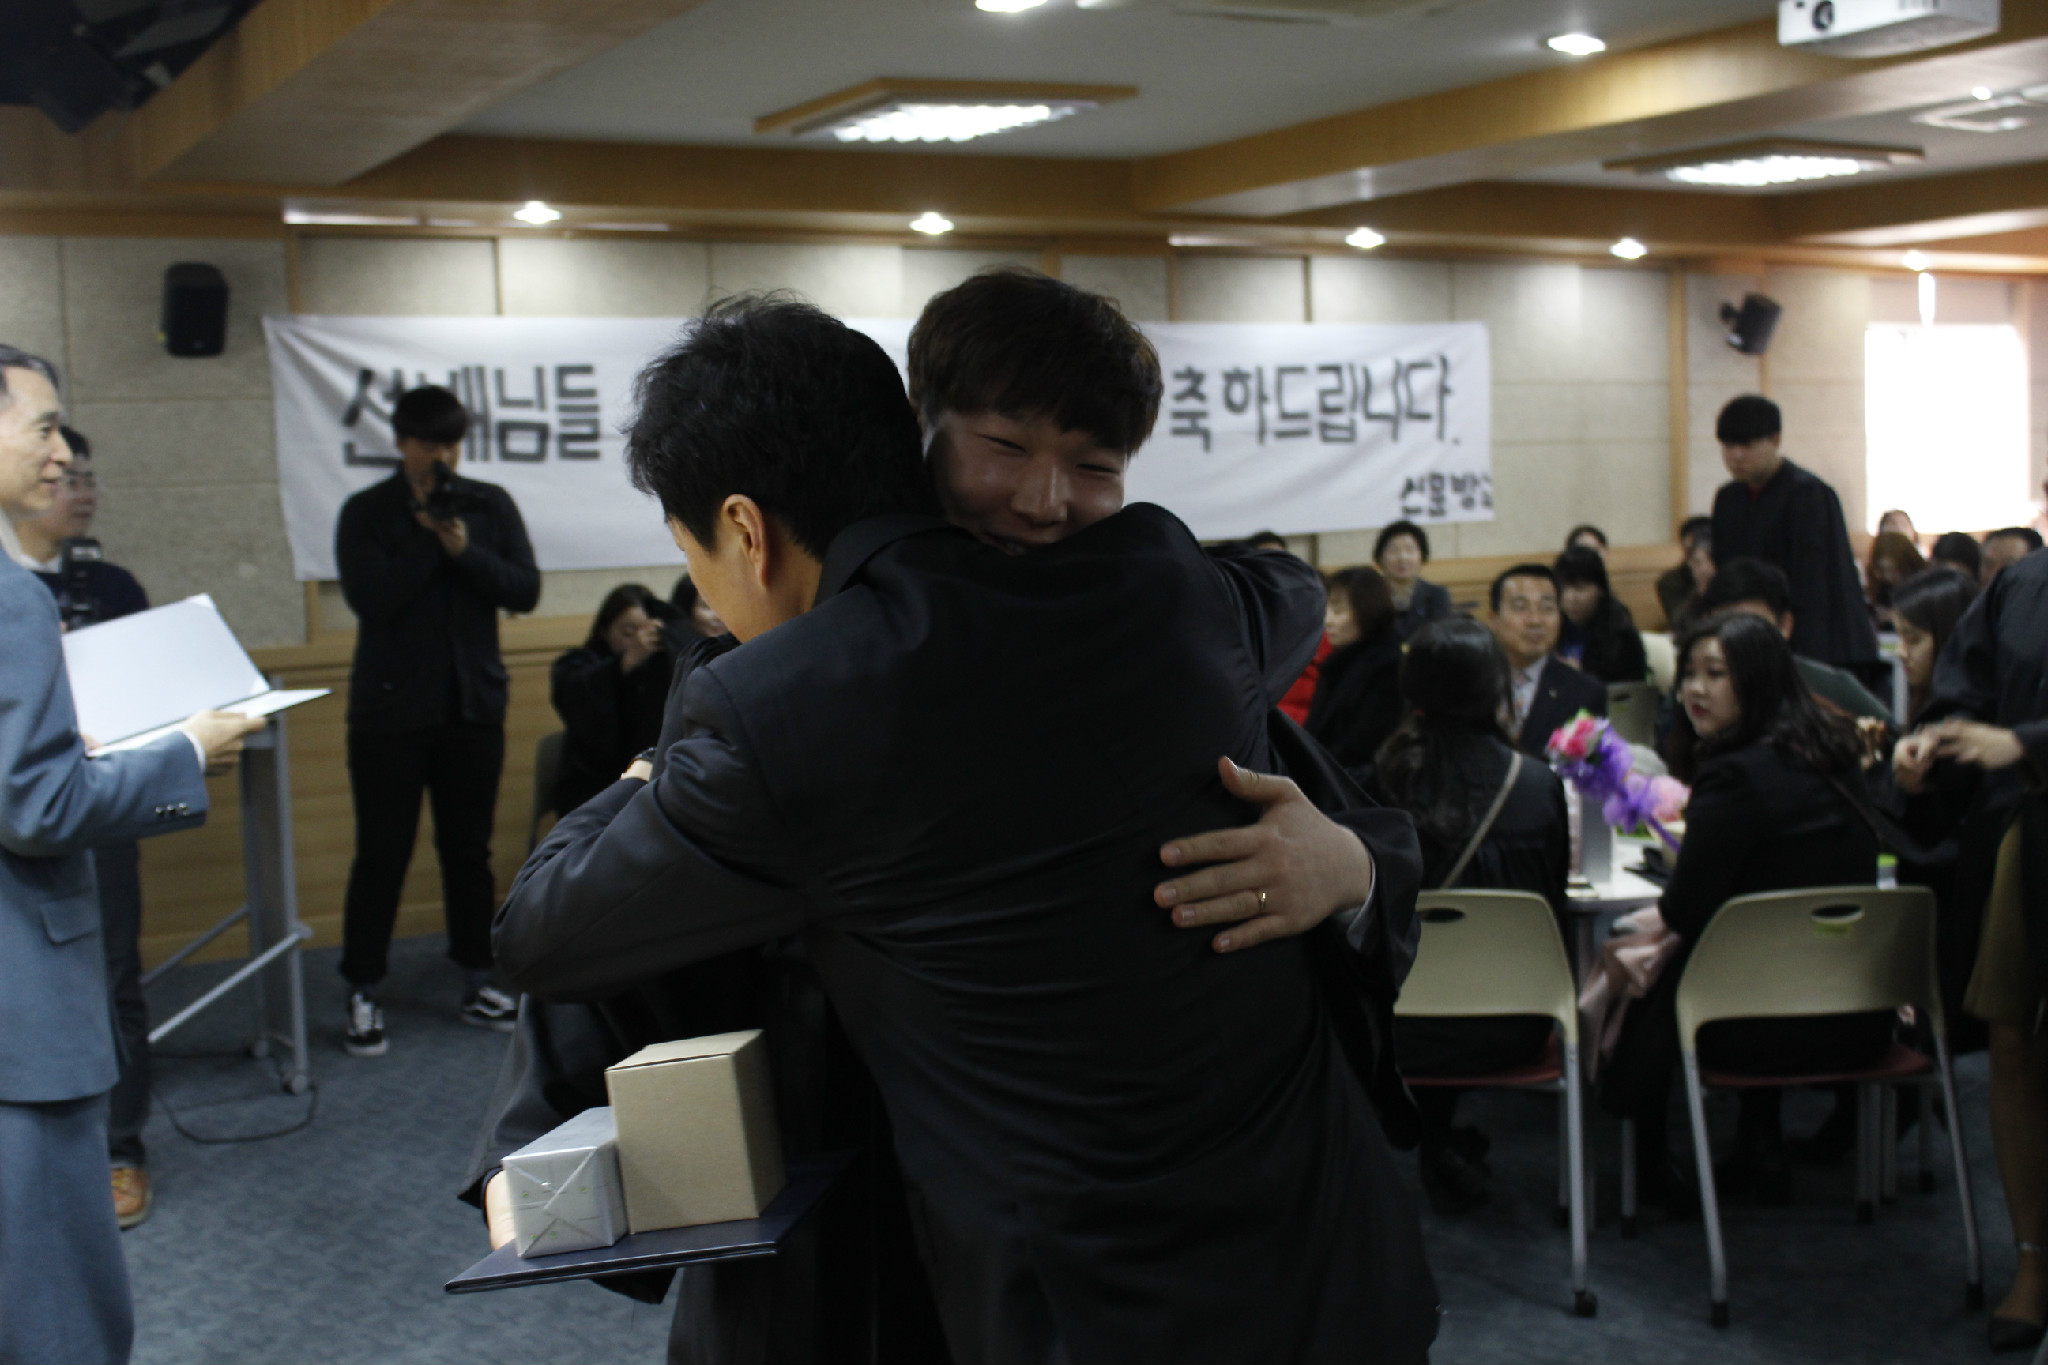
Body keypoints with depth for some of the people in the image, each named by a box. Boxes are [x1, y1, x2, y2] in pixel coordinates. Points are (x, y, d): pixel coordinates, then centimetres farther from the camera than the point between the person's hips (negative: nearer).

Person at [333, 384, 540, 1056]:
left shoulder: (490, 505, 5)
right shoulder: (366, 513, -3)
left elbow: (525, 589, -2)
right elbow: (370, 599, -16)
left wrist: (465, 551, -17)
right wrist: (425, 528, -18)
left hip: (473, 702, 3)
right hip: (390, 706, -3)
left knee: (470, 848, 11)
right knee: (382, 853, 1)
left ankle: (477, 982, 22)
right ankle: (362, 995, 11)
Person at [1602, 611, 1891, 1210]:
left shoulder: (1737, 775, -21)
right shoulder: (1832, 752, 5)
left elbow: (1685, 911, -16)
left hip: (1784, 1028, -8)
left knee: (1647, 986, 18)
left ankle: (1651, 1162, 32)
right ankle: (1760, 1154, 37)